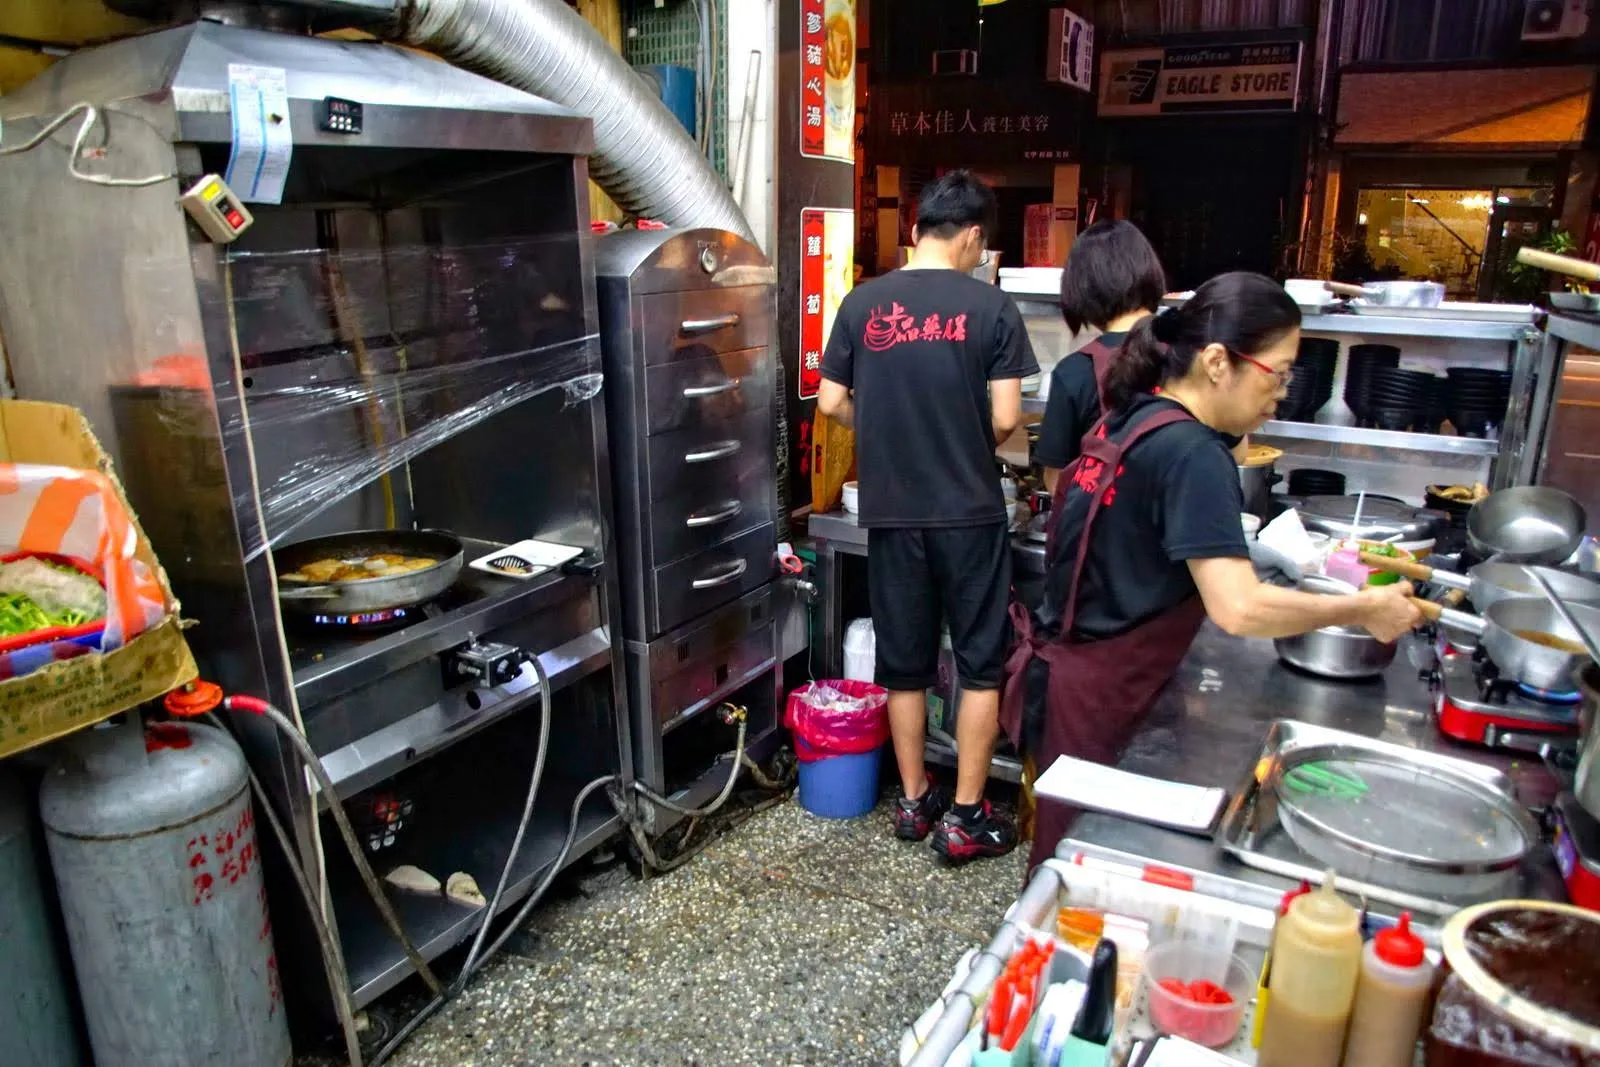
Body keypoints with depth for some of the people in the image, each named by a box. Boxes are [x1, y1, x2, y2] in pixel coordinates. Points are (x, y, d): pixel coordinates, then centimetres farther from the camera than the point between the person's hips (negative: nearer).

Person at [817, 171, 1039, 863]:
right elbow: (1005, 419, -10)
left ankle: (915, 800, 27)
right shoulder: (990, 306, -6)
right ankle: (965, 817, 15)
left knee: (903, 664, 15)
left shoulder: (863, 304, 1)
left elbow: (832, 403, 3)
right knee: (980, 664, 10)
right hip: (969, 512, -3)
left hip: (891, 513, 3)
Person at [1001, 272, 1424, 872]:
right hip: (1095, 696, -9)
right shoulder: (1192, 454, -22)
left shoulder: (1134, 420, 6)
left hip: (1066, 671, 9)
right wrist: (1361, 610, -14)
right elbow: (1239, 609, -28)